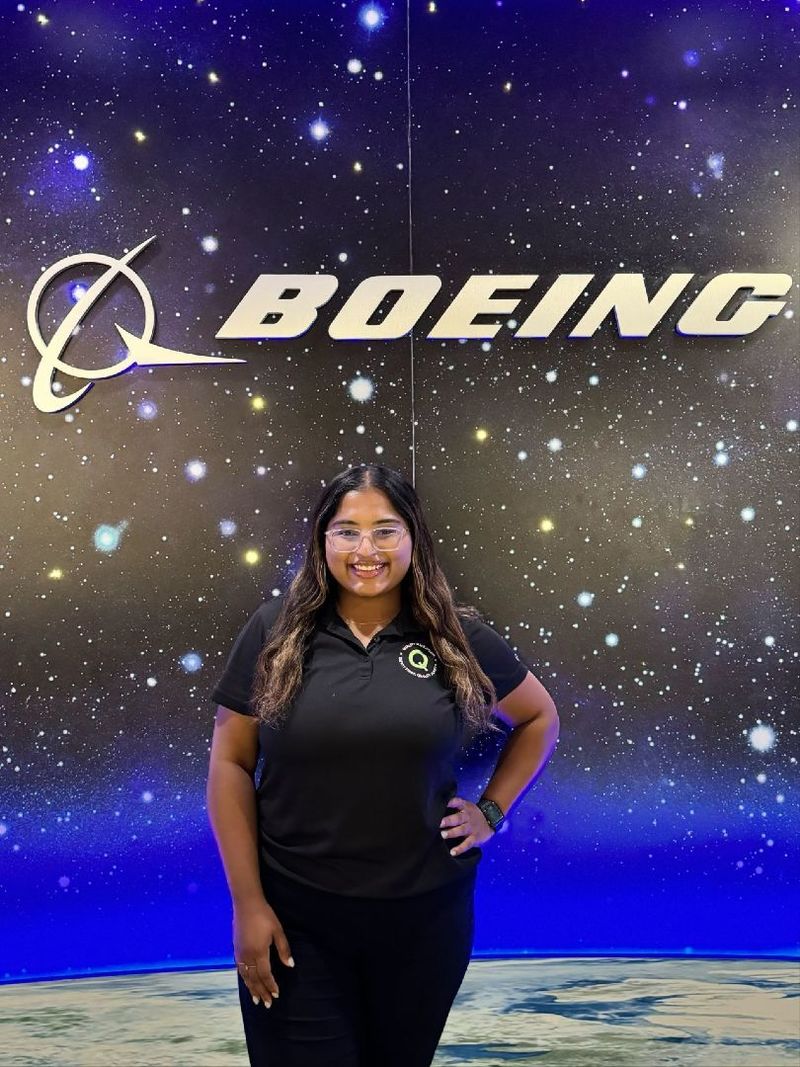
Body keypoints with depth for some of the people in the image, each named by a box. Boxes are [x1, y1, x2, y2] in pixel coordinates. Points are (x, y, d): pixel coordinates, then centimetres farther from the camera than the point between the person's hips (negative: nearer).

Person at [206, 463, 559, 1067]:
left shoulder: (458, 637, -2)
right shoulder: (274, 632, -5)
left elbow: (540, 719, 13)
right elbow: (230, 764, -3)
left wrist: (492, 810, 2)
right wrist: (248, 903, -7)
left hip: (424, 913, 2)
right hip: (294, 917, -1)